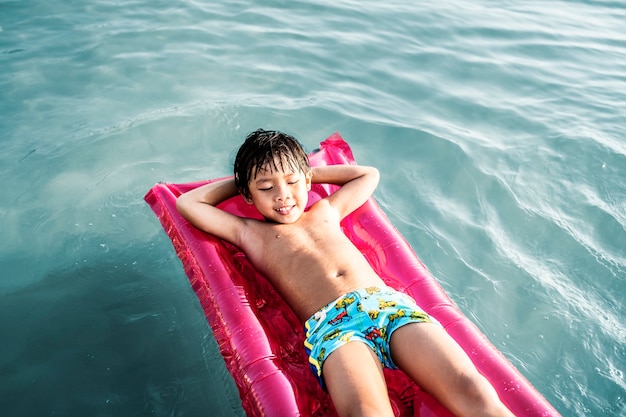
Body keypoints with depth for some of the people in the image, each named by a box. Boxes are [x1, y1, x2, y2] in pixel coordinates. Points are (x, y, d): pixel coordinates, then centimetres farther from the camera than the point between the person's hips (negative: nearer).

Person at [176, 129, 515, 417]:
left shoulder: (326, 210, 32)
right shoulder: (250, 233, 24)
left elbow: (369, 174, 47)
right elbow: (187, 203, 26)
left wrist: (308, 171, 41)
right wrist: (238, 181, 34)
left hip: (390, 301, 4)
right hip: (329, 323, -4)